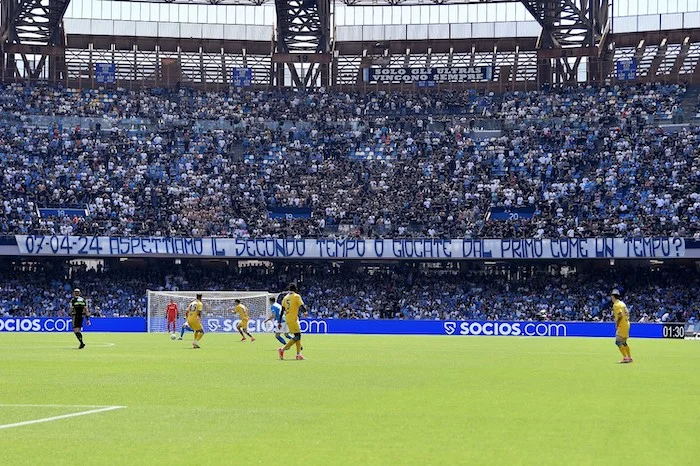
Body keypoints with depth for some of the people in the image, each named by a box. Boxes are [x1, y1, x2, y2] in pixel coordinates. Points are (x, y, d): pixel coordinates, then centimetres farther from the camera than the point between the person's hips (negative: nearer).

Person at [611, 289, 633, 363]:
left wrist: (617, 324, -13)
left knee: (618, 342, -11)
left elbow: (620, 315, -22)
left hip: (622, 325, -10)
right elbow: (627, 313, 17)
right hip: (626, 324, 10)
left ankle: (625, 357, -18)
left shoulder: (616, 305, -14)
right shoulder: (622, 303, 14)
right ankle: (629, 357, 21)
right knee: (624, 342, 18)